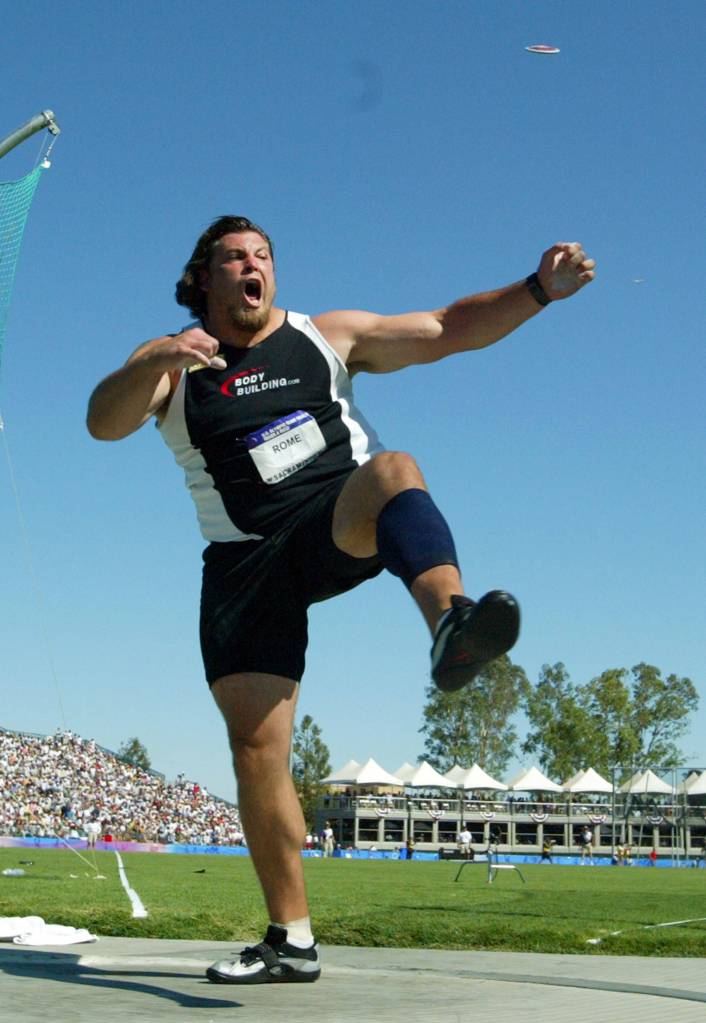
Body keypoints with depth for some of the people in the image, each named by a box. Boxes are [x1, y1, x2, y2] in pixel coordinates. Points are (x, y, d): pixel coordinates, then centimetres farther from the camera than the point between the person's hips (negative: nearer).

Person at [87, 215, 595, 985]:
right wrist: (157, 360, -32)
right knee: (255, 747, -5)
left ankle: (448, 622, -63)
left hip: (342, 527, -1)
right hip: (247, 565, 1)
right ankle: (290, 940, 6)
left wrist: (536, 291, -9)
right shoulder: (172, 363, 7)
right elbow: (104, 423, -12)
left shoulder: (328, 336, 10)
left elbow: (448, 330, 6)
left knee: (391, 469, -35)